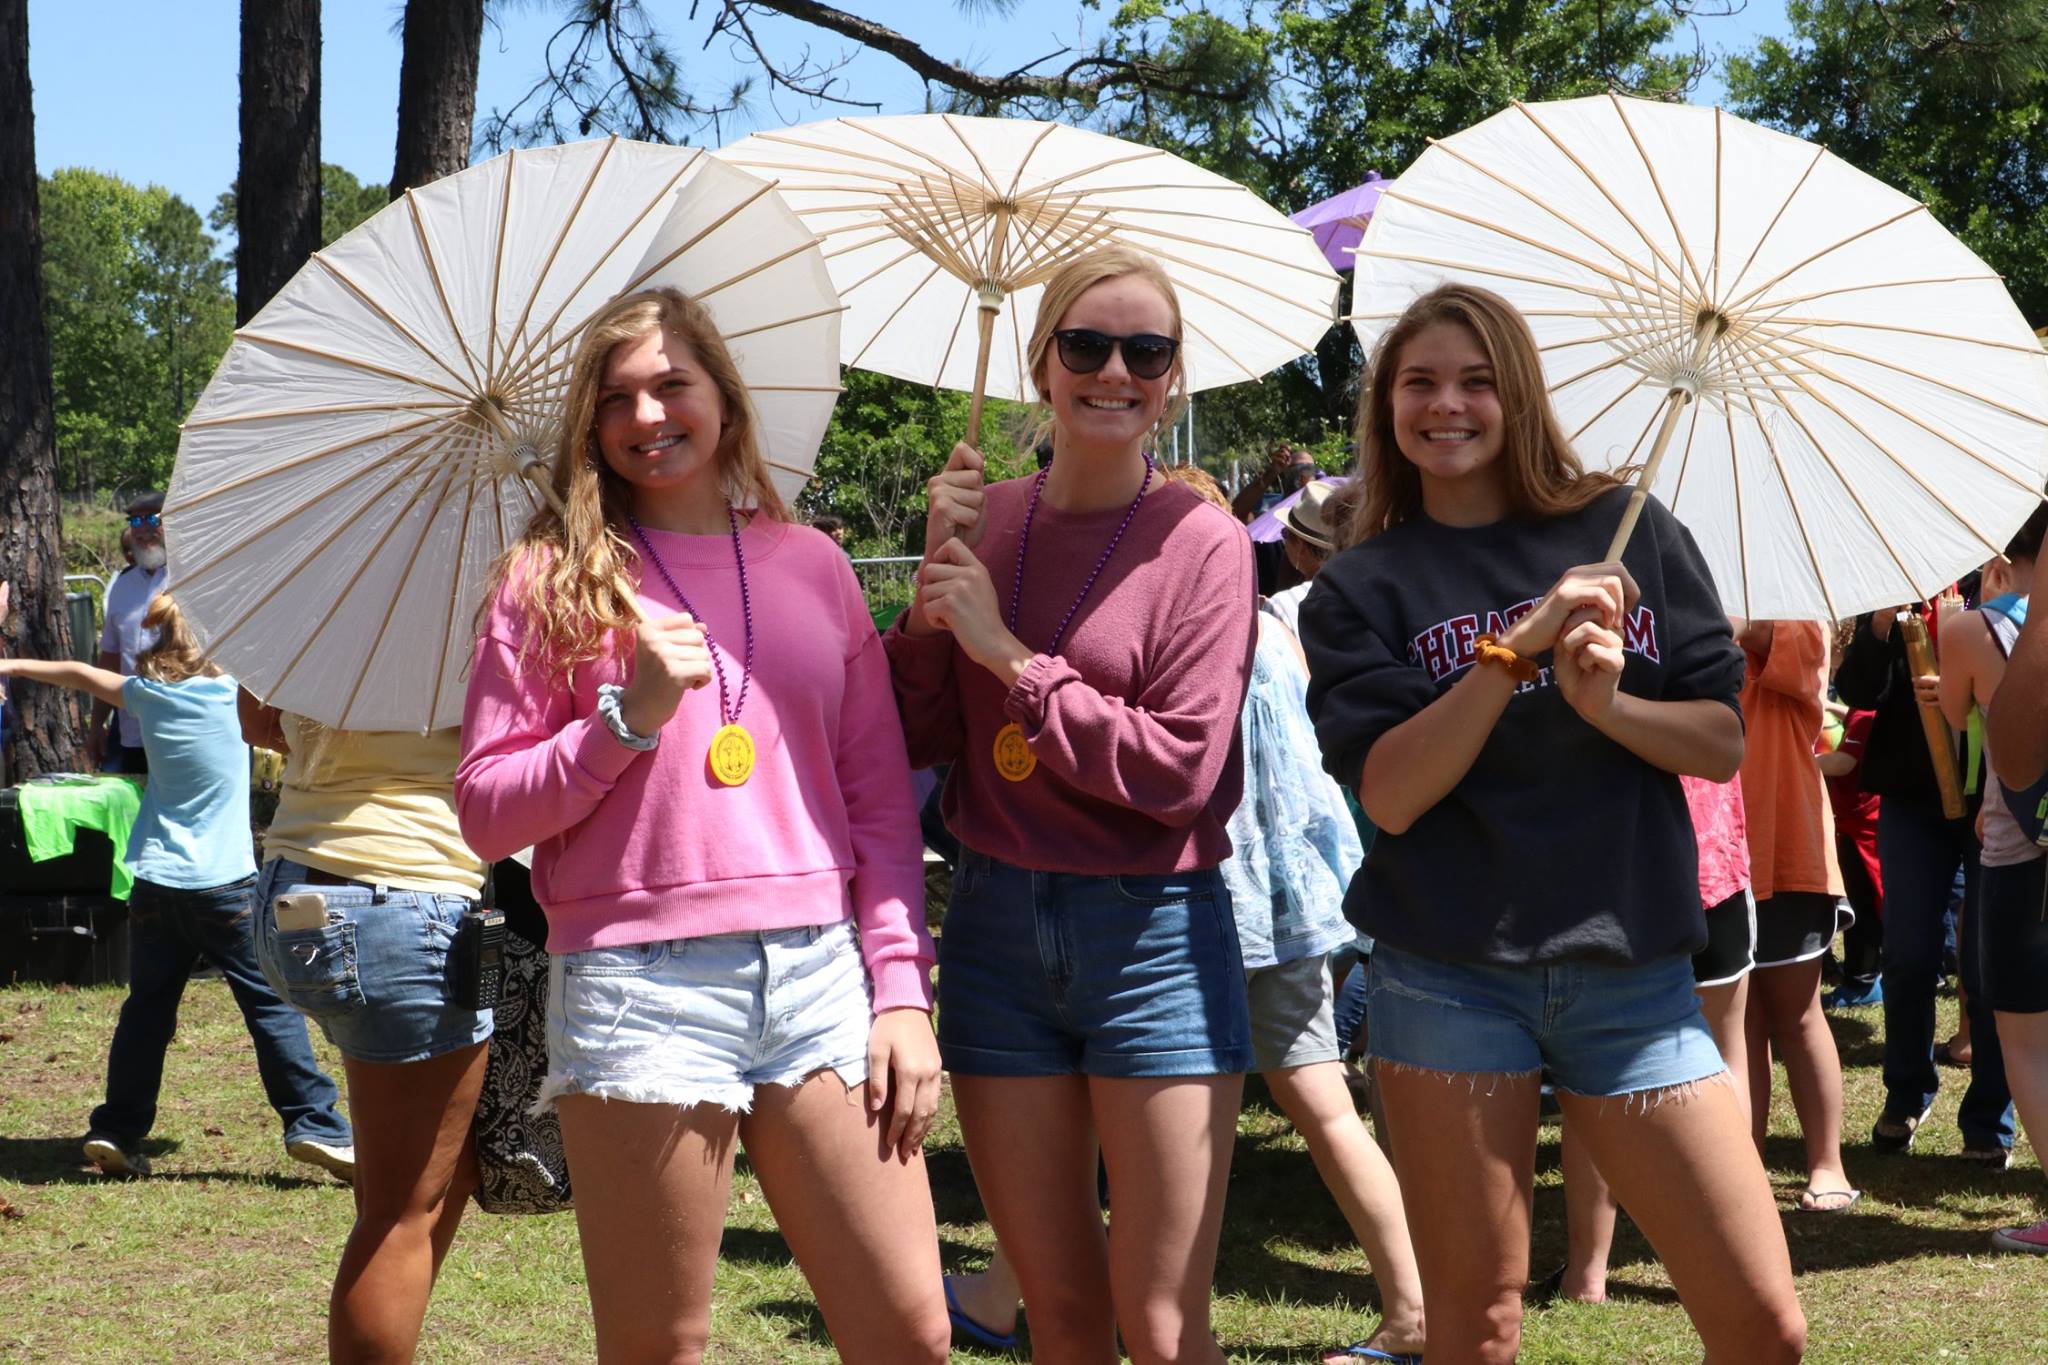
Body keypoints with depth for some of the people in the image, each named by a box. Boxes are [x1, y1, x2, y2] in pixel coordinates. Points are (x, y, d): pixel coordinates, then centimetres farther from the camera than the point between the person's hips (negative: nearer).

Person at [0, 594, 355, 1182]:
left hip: (155, 880, 5)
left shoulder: (148, 693, 7)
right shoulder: (233, 690, -7)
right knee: (272, 1004, -2)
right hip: (224, 884, -5)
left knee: (146, 1010, 13)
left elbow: (80, 674, 23)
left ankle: (115, 1133, 15)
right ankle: (314, 1124, -5)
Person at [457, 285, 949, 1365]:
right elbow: (484, 811, 1)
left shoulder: (813, 565, 13)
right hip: (638, 982, -2)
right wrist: (628, 717, -12)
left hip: (819, 972, 3)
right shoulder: (553, 578, 5)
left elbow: (881, 798, 12)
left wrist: (902, 989, 4)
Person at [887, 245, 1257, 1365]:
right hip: (996, 923, 4)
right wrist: (937, 583, -10)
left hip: (1151, 932, -4)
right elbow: (915, 741, 3)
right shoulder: (984, 523, 6)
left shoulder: (1200, 544, -7)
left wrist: (1012, 657, -14)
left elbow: (1180, 769, -16)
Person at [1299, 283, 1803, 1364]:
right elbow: (1389, 794, -8)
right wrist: (1515, 648, -17)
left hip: (1630, 970, 1)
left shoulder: (1631, 535, 8)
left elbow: (1723, 742, 5)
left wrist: (1606, 703, -14)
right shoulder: (1362, 588, 4)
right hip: (1449, 979, -1)